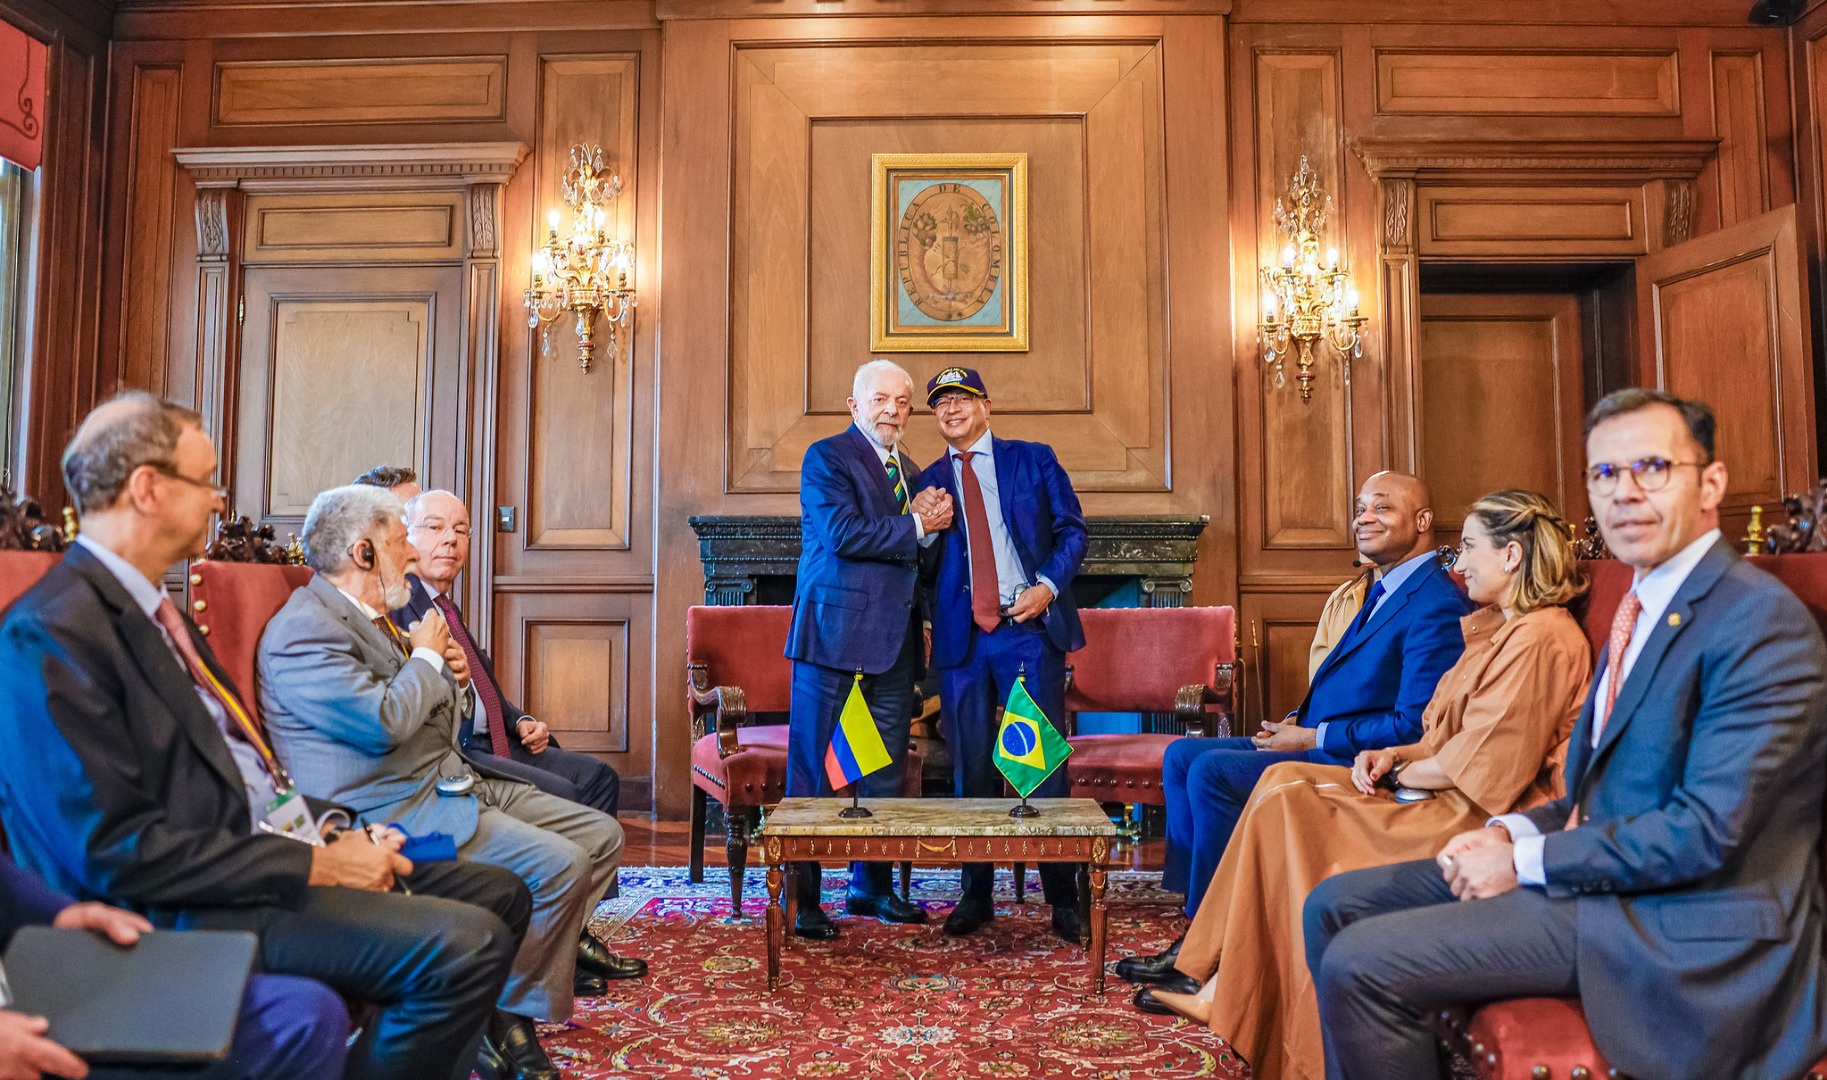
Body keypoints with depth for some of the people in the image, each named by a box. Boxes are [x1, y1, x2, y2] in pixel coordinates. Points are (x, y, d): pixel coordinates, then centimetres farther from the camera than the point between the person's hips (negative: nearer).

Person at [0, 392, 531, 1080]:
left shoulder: (153, 610, 16)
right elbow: (112, 849, -20)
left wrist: (335, 837, 3)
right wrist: (314, 865, -18)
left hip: (258, 856, 10)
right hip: (185, 914, -10)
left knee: (500, 895, 9)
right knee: (463, 943, -26)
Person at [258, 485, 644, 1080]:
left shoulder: (369, 616, 18)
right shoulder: (304, 628, -14)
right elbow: (384, 723, -27)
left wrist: (449, 678, 5)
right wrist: (427, 658, -9)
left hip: (451, 781, 10)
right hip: (394, 811, -10)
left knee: (601, 833, 4)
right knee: (559, 863, -24)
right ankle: (510, 1013, -6)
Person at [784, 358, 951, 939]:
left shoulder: (910, 471, 20)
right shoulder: (826, 457, -3)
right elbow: (842, 533, -17)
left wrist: (928, 519, -2)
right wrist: (915, 527, -9)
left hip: (894, 638, 8)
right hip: (836, 630, -7)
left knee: (885, 771, 12)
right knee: (813, 768, -2)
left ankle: (872, 887, 24)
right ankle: (801, 897, 6)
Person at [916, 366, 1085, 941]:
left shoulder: (1034, 459, 8)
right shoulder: (930, 481, 14)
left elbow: (1072, 530, 5)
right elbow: (921, 571, 12)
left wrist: (1049, 585, -10)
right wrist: (926, 529, -8)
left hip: (1029, 629, -2)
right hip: (961, 636, 2)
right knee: (971, 768, 7)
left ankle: (1063, 898, 9)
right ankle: (975, 894, 18)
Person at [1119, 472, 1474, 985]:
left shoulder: (1436, 607, -16)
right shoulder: (1384, 591, 16)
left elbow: (1414, 726, -22)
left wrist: (1312, 737, -17)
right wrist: (1297, 722, 4)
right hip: (1316, 741, 11)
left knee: (1212, 771, -24)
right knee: (1182, 756, 4)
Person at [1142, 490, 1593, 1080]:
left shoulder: (1543, 640, -15)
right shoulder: (1499, 629, 18)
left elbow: (1484, 763, -19)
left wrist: (1402, 771, -6)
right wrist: (1393, 756, 1)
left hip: (1477, 821, -10)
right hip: (1450, 796, 10)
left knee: (1289, 802, -15)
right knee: (1283, 783, -5)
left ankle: (1223, 992, -2)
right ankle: (1218, 985, -6)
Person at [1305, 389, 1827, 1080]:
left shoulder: (1760, 619, -17)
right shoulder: (1647, 608, 13)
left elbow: (1708, 829, -23)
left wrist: (1527, 861, -16)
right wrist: (1511, 834, -1)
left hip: (1678, 928, -9)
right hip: (1606, 869, 9)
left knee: (1360, 965, -20)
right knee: (1335, 906, 5)